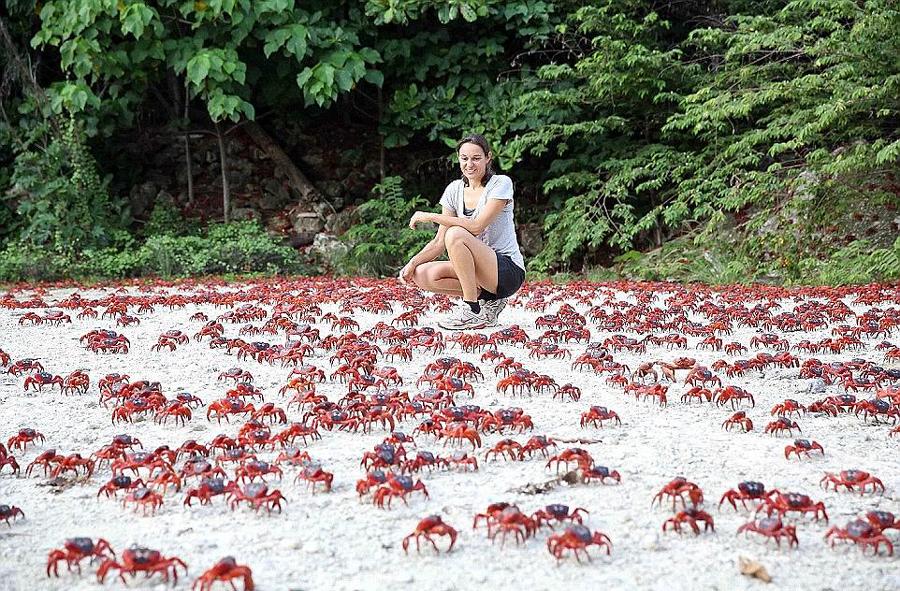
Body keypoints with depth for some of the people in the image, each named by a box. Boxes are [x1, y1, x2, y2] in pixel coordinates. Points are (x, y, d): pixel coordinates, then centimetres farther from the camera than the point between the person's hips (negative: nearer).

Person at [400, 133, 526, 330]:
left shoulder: (501, 183, -10)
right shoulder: (454, 190, 6)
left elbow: (476, 227, -23)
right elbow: (439, 243, 4)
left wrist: (430, 216, -19)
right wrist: (412, 263, -13)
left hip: (509, 271, -7)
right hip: (477, 272, 7)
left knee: (455, 234, -29)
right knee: (422, 275, -17)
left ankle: (473, 312, -22)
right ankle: (488, 301, -3)